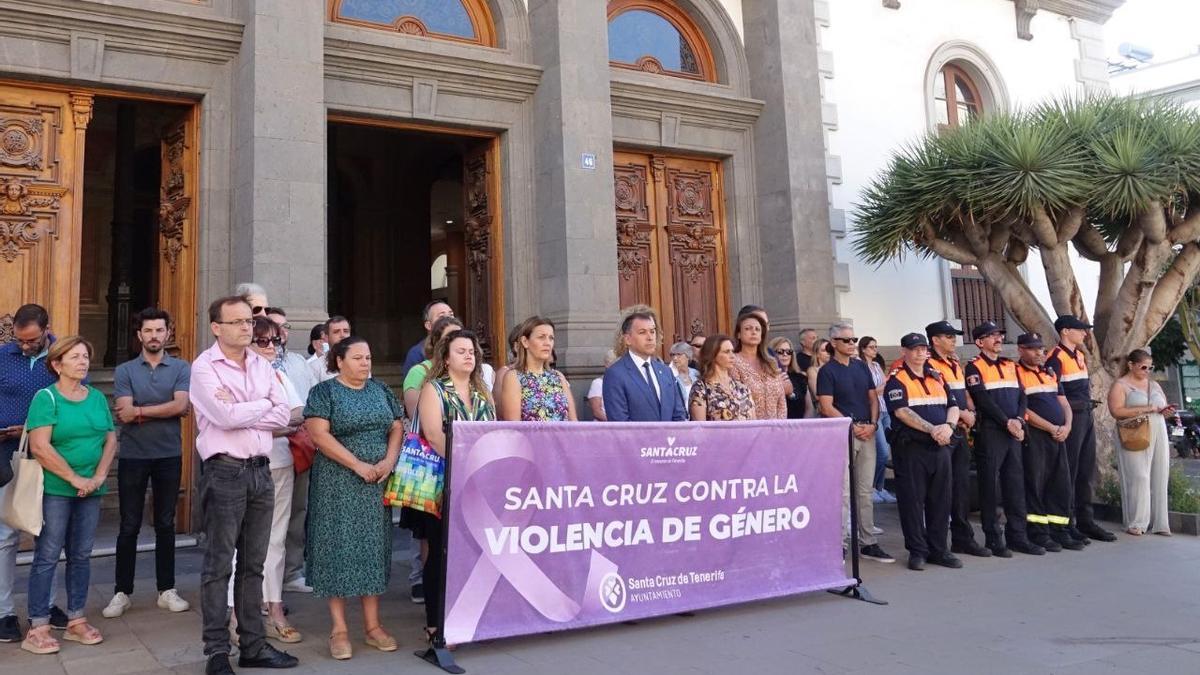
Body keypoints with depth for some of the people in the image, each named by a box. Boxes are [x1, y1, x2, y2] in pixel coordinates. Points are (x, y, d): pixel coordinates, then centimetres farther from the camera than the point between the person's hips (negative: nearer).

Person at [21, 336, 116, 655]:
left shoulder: (97, 397, 9)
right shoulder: (46, 398, -7)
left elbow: (110, 439, 9)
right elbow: (40, 447, -16)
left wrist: (98, 477, -6)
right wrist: (75, 479, -15)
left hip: (90, 490, 5)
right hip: (55, 490, -5)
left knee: (81, 555, 10)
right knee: (47, 556, -1)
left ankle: (76, 621, 19)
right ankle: (37, 629, 6)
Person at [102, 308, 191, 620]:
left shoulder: (181, 369, 1)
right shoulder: (124, 371, 3)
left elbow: (181, 406, -14)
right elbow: (124, 414, -9)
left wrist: (140, 411, -11)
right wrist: (164, 411, -11)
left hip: (169, 456, 0)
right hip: (133, 456, 0)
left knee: (165, 524, 9)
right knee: (129, 526, 5)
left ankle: (167, 590, 17)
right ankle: (122, 592, 15)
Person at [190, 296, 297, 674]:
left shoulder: (262, 365, 12)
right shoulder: (204, 367, -5)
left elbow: (283, 416, 2)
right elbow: (224, 417, -18)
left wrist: (238, 411, -9)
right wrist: (263, 405, -2)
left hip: (260, 471, 6)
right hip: (225, 472, -6)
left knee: (253, 564, 12)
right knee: (219, 565, 1)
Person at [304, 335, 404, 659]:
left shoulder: (380, 389, 11)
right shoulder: (324, 392, -4)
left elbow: (397, 427, 9)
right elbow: (320, 435, -13)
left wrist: (389, 461, -9)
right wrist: (359, 465, -18)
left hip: (378, 481, 4)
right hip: (338, 483, -4)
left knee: (374, 546, 6)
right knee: (340, 547, -2)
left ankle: (373, 624, 13)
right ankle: (339, 629, 6)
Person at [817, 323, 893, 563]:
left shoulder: (862, 367, 14)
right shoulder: (827, 371, -4)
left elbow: (873, 398, 13)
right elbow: (827, 407, -10)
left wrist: (872, 424, -3)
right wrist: (852, 426, -13)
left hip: (867, 433, 6)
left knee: (865, 492, 11)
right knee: (843, 492, -7)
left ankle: (868, 542, 18)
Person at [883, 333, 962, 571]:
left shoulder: (937, 377, 17)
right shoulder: (896, 380, -3)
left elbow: (953, 406, 12)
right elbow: (902, 412, -15)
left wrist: (948, 425, -9)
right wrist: (932, 429, -21)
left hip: (940, 447, 6)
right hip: (912, 448, -6)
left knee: (941, 500, 9)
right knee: (913, 500, -2)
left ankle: (939, 549, 19)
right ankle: (917, 551, 8)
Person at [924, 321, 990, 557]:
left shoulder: (955, 364, 18)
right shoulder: (929, 365, -11)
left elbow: (964, 393, 21)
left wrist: (971, 412, 3)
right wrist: (961, 413, -13)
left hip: (961, 432, 8)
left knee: (962, 486, 11)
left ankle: (963, 538, 19)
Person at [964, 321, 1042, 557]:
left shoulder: (1010, 366, 16)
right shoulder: (974, 367, -4)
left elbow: (1021, 395, 10)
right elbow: (983, 400, -14)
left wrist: (1019, 419, -7)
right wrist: (1007, 422, -16)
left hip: (1014, 432, 6)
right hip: (989, 433, -6)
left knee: (1016, 484, 9)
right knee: (990, 486, -1)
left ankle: (1017, 536, 18)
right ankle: (993, 539, 7)